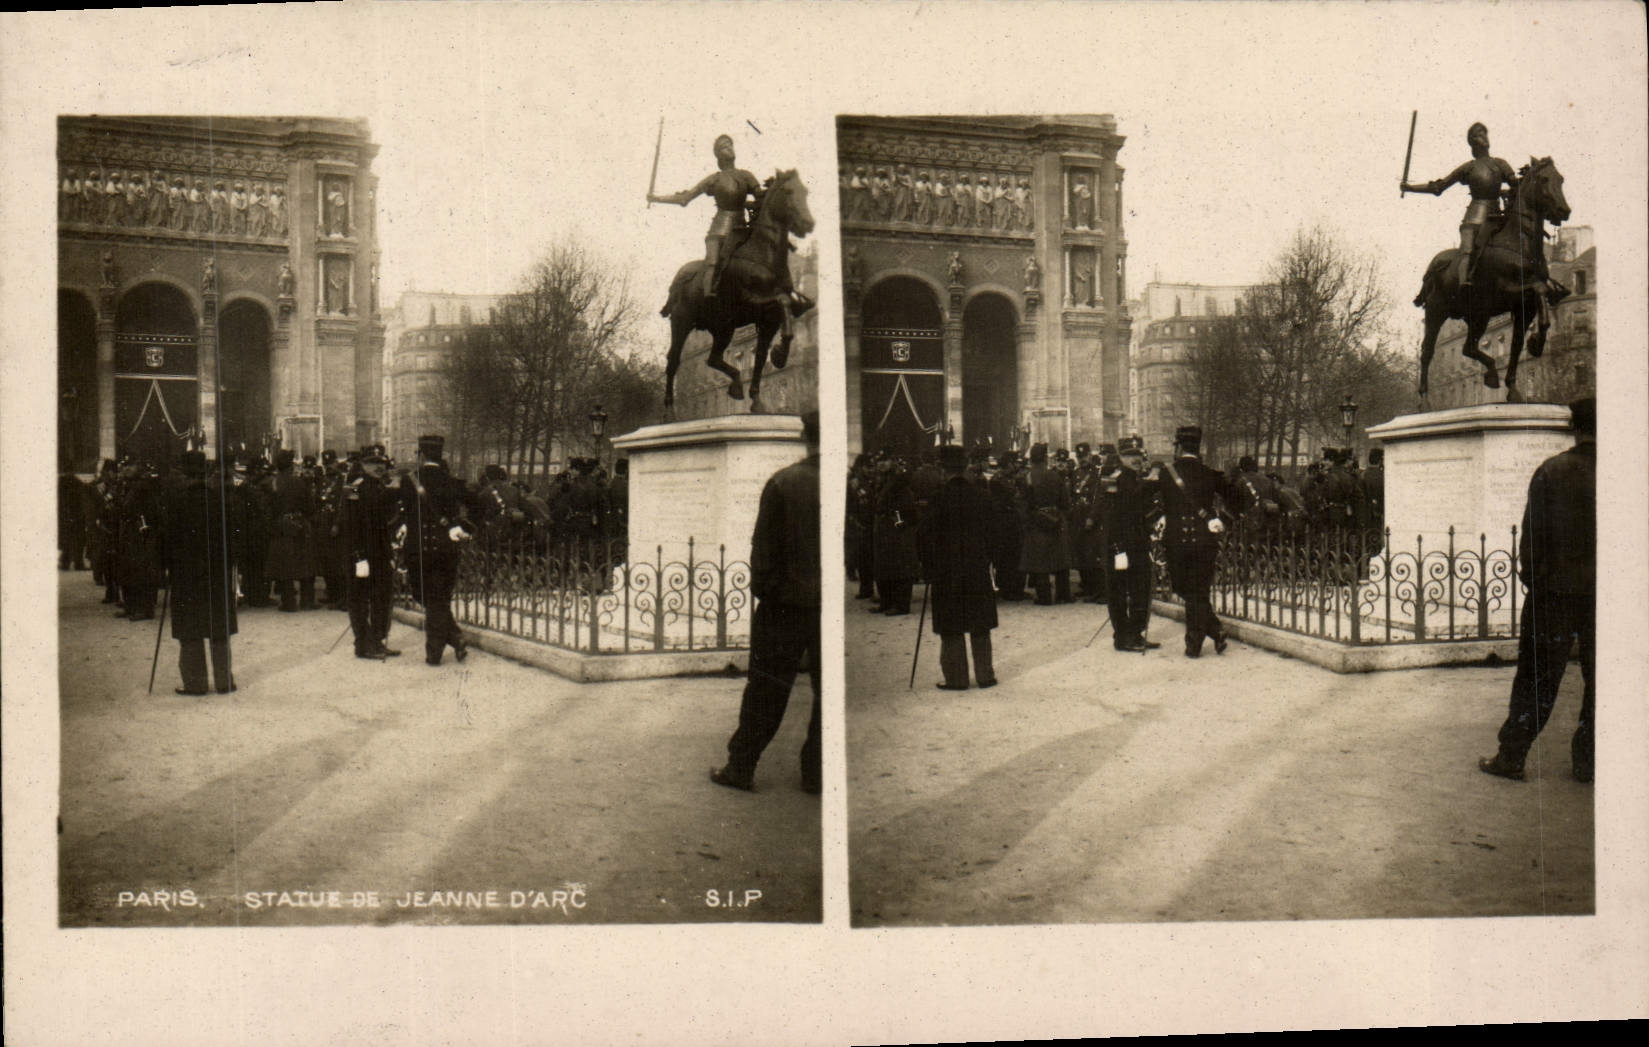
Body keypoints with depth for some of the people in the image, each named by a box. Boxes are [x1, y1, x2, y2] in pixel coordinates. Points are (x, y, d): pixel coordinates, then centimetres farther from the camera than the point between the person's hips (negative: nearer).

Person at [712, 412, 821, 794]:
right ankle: (817, 773, 14)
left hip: (787, 604, 0)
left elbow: (763, 546, -4)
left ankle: (741, 766, 15)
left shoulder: (783, 482, -7)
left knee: (765, 690, 8)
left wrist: (763, 590, 5)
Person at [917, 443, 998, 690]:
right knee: (980, 626, 11)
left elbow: (924, 533, -12)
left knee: (951, 628, 3)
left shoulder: (941, 496, -12)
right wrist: (986, 559, 15)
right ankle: (985, 674, 15)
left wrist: (928, 567, -3)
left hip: (948, 570, -4)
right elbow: (991, 529, 7)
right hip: (978, 568, 4)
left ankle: (956, 677, 5)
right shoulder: (980, 494, 1)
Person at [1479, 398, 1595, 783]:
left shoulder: (1551, 471, -6)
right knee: (1598, 678, 11)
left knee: (1536, 677, 6)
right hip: (1604, 592, 1)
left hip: (1556, 590, -1)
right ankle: (1586, 760, 14)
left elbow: (1533, 532, -5)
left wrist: (1531, 576, 6)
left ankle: (1511, 756, 8)